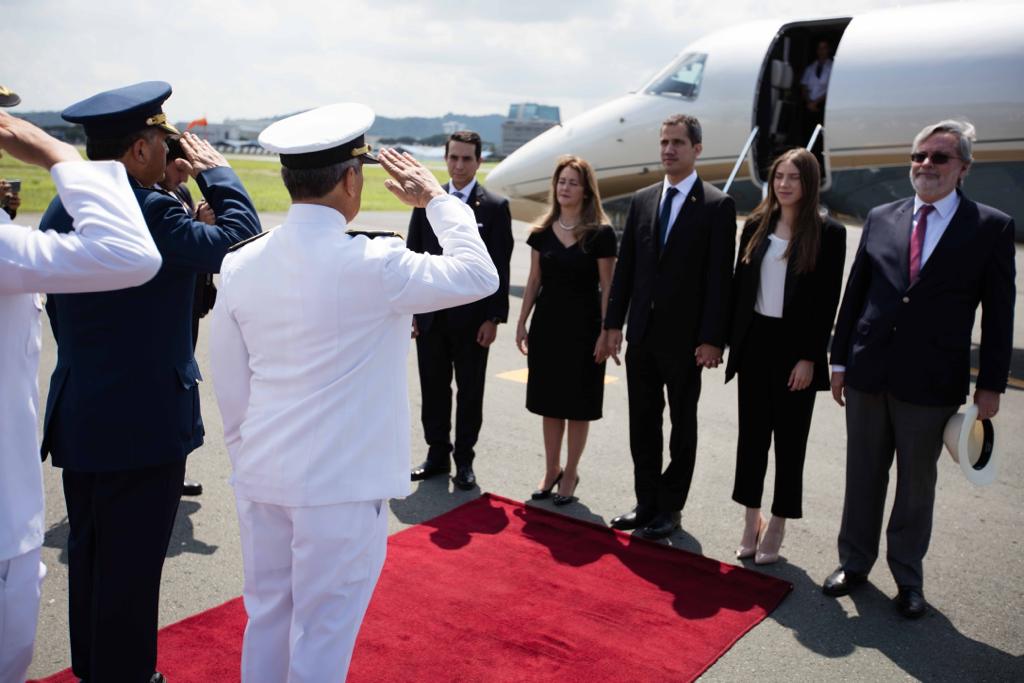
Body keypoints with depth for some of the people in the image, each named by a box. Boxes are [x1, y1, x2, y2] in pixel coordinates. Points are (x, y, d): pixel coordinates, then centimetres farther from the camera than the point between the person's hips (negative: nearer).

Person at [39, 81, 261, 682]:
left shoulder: (62, 210, 6)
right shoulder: (151, 212, -21)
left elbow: (57, 310, 13)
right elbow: (243, 238, -17)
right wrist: (216, 171, -3)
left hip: (76, 417, 9)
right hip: (144, 422, -9)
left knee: (90, 557, 21)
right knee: (132, 565, 5)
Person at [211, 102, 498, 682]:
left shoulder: (240, 265, 0)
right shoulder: (374, 264, -17)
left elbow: (230, 386, 7)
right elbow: (479, 275, -4)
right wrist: (436, 198, 7)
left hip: (261, 476, 6)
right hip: (341, 482, -6)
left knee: (266, 615, 20)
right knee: (323, 632, 9)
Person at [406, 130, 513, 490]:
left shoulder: (495, 207, -2)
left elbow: (499, 268, -5)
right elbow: (413, 257, 8)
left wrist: (494, 318, -10)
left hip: (472, 317, -3)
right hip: (430, 314, 3)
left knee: (470, 391, 7)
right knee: (433, 388, 11)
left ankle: (463, 459, 20)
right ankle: (437, 454, 26)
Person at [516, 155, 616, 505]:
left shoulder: (600, 233, -7)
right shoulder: (542, 232, 5)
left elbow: (607, 288, -7)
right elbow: (534, 281, 10)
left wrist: (606, 333, -12)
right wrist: (522, 323, 8)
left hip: (583, 326, -4)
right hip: (547, 323, 4)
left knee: (578, 404, 6)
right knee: (550, 401, 12)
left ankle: (570, 473, 21)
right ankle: (552, 470, 27)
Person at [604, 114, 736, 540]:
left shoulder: (717, 206, -7)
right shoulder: (641, 200, 8)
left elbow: (720, 277, -11)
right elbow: (625, 266, 9)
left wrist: (712, 339, -16)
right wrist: (614, 322, 5)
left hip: (685, 337, -5)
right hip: (642, 334, 5)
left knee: (683, 424, 9)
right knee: (642, 423, 11)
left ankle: (669, 508, 21)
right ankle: (647, 503, 24)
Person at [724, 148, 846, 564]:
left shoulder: (828, 233, -5)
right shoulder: (756, 226, 5)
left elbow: (827, 300, -8)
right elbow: (739, 285, 8)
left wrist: (809, 357, -13)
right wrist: (731, 340, 3)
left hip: (795, 347, -3)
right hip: (755, 343, 4)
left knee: (789, 440, 8)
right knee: (751, 434, 10)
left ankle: (776, 528, 21)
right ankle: (751, 521, 24)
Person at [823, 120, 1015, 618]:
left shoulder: (991, 227, -2)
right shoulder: (880, 218, 6)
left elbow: (998, 313, -2)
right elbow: (854, 293, 8)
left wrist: (990, 385, -5)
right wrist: (840, 359, 6)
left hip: (931, 383, -2)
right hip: (868, 373, 3)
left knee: (917, 485, 12)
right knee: (863, 476, 14)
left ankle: (908, 577, 28)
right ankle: (854, 563, 30)